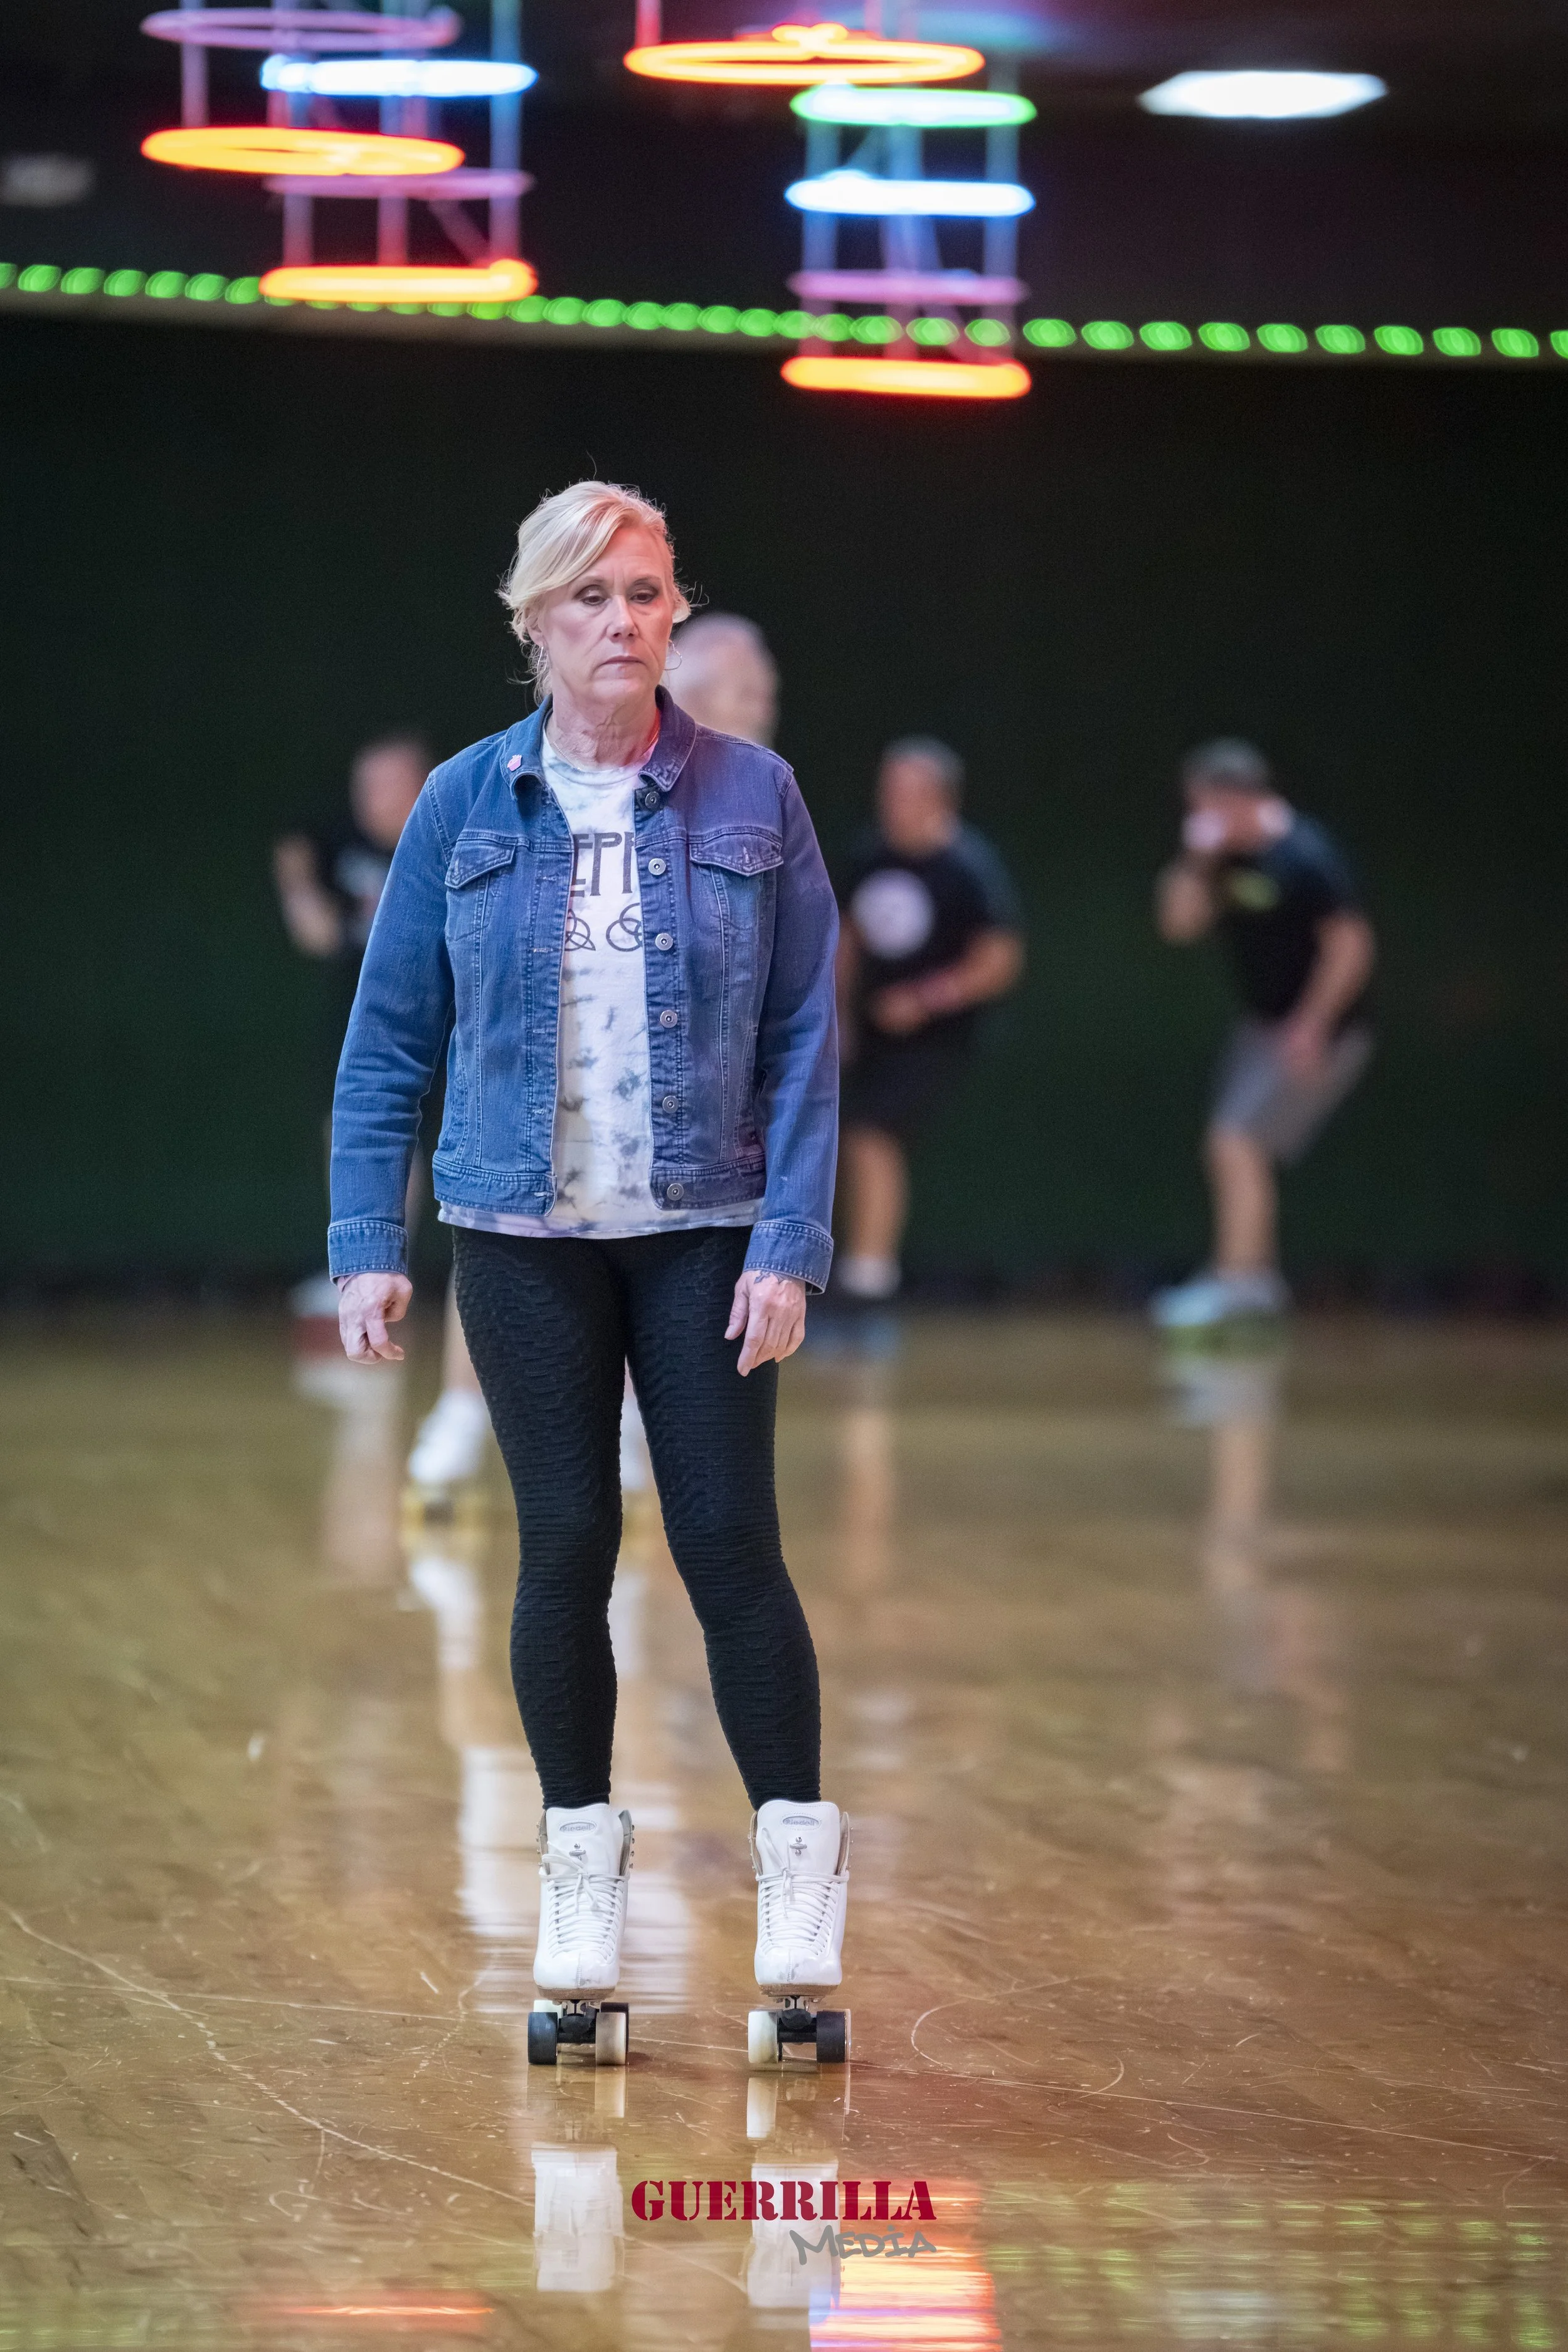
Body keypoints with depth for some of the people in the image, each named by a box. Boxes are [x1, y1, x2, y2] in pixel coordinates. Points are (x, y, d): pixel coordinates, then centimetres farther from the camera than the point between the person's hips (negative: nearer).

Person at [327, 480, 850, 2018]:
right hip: (525, 1239, 1)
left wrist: (790, 1246, -10)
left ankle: (798, 1854, 6)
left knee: (728, 1542, -4)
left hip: (704, 1236, -1)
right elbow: (389, 1039, 3)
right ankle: (579, 1860, 17)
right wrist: (367, 1244, -3)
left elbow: (803, 1038, -2)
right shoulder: (466, 808, 0)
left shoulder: (752, 799, -2)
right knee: (566, 1546, 5)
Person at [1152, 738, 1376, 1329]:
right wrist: (1197, 862, -10)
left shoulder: (1304, 858, -20)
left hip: (1317, 1035, -9)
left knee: (1238, 1143, -17)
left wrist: (1312, 1027, -21)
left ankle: (1236, 1281, -16)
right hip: (1262, 1025, 9)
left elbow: (1351, 945, -20)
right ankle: (1259, 1276, 25)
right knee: (1233, 1151, 14)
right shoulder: (1228, 855, 5)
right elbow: (1180, 923, 5)